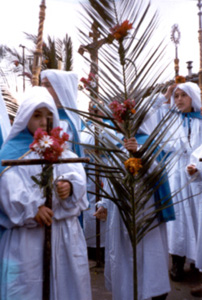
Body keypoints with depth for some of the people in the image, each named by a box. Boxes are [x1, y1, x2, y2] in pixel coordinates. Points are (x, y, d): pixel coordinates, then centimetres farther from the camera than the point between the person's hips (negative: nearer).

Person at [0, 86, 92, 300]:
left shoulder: (62, 149, 12)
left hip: (63, 231, 4)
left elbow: (78, 174, -3)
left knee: (65, 280, 13)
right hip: (26, 234, -3)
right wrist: (32, 207, -26)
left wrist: (70, 185, -24)